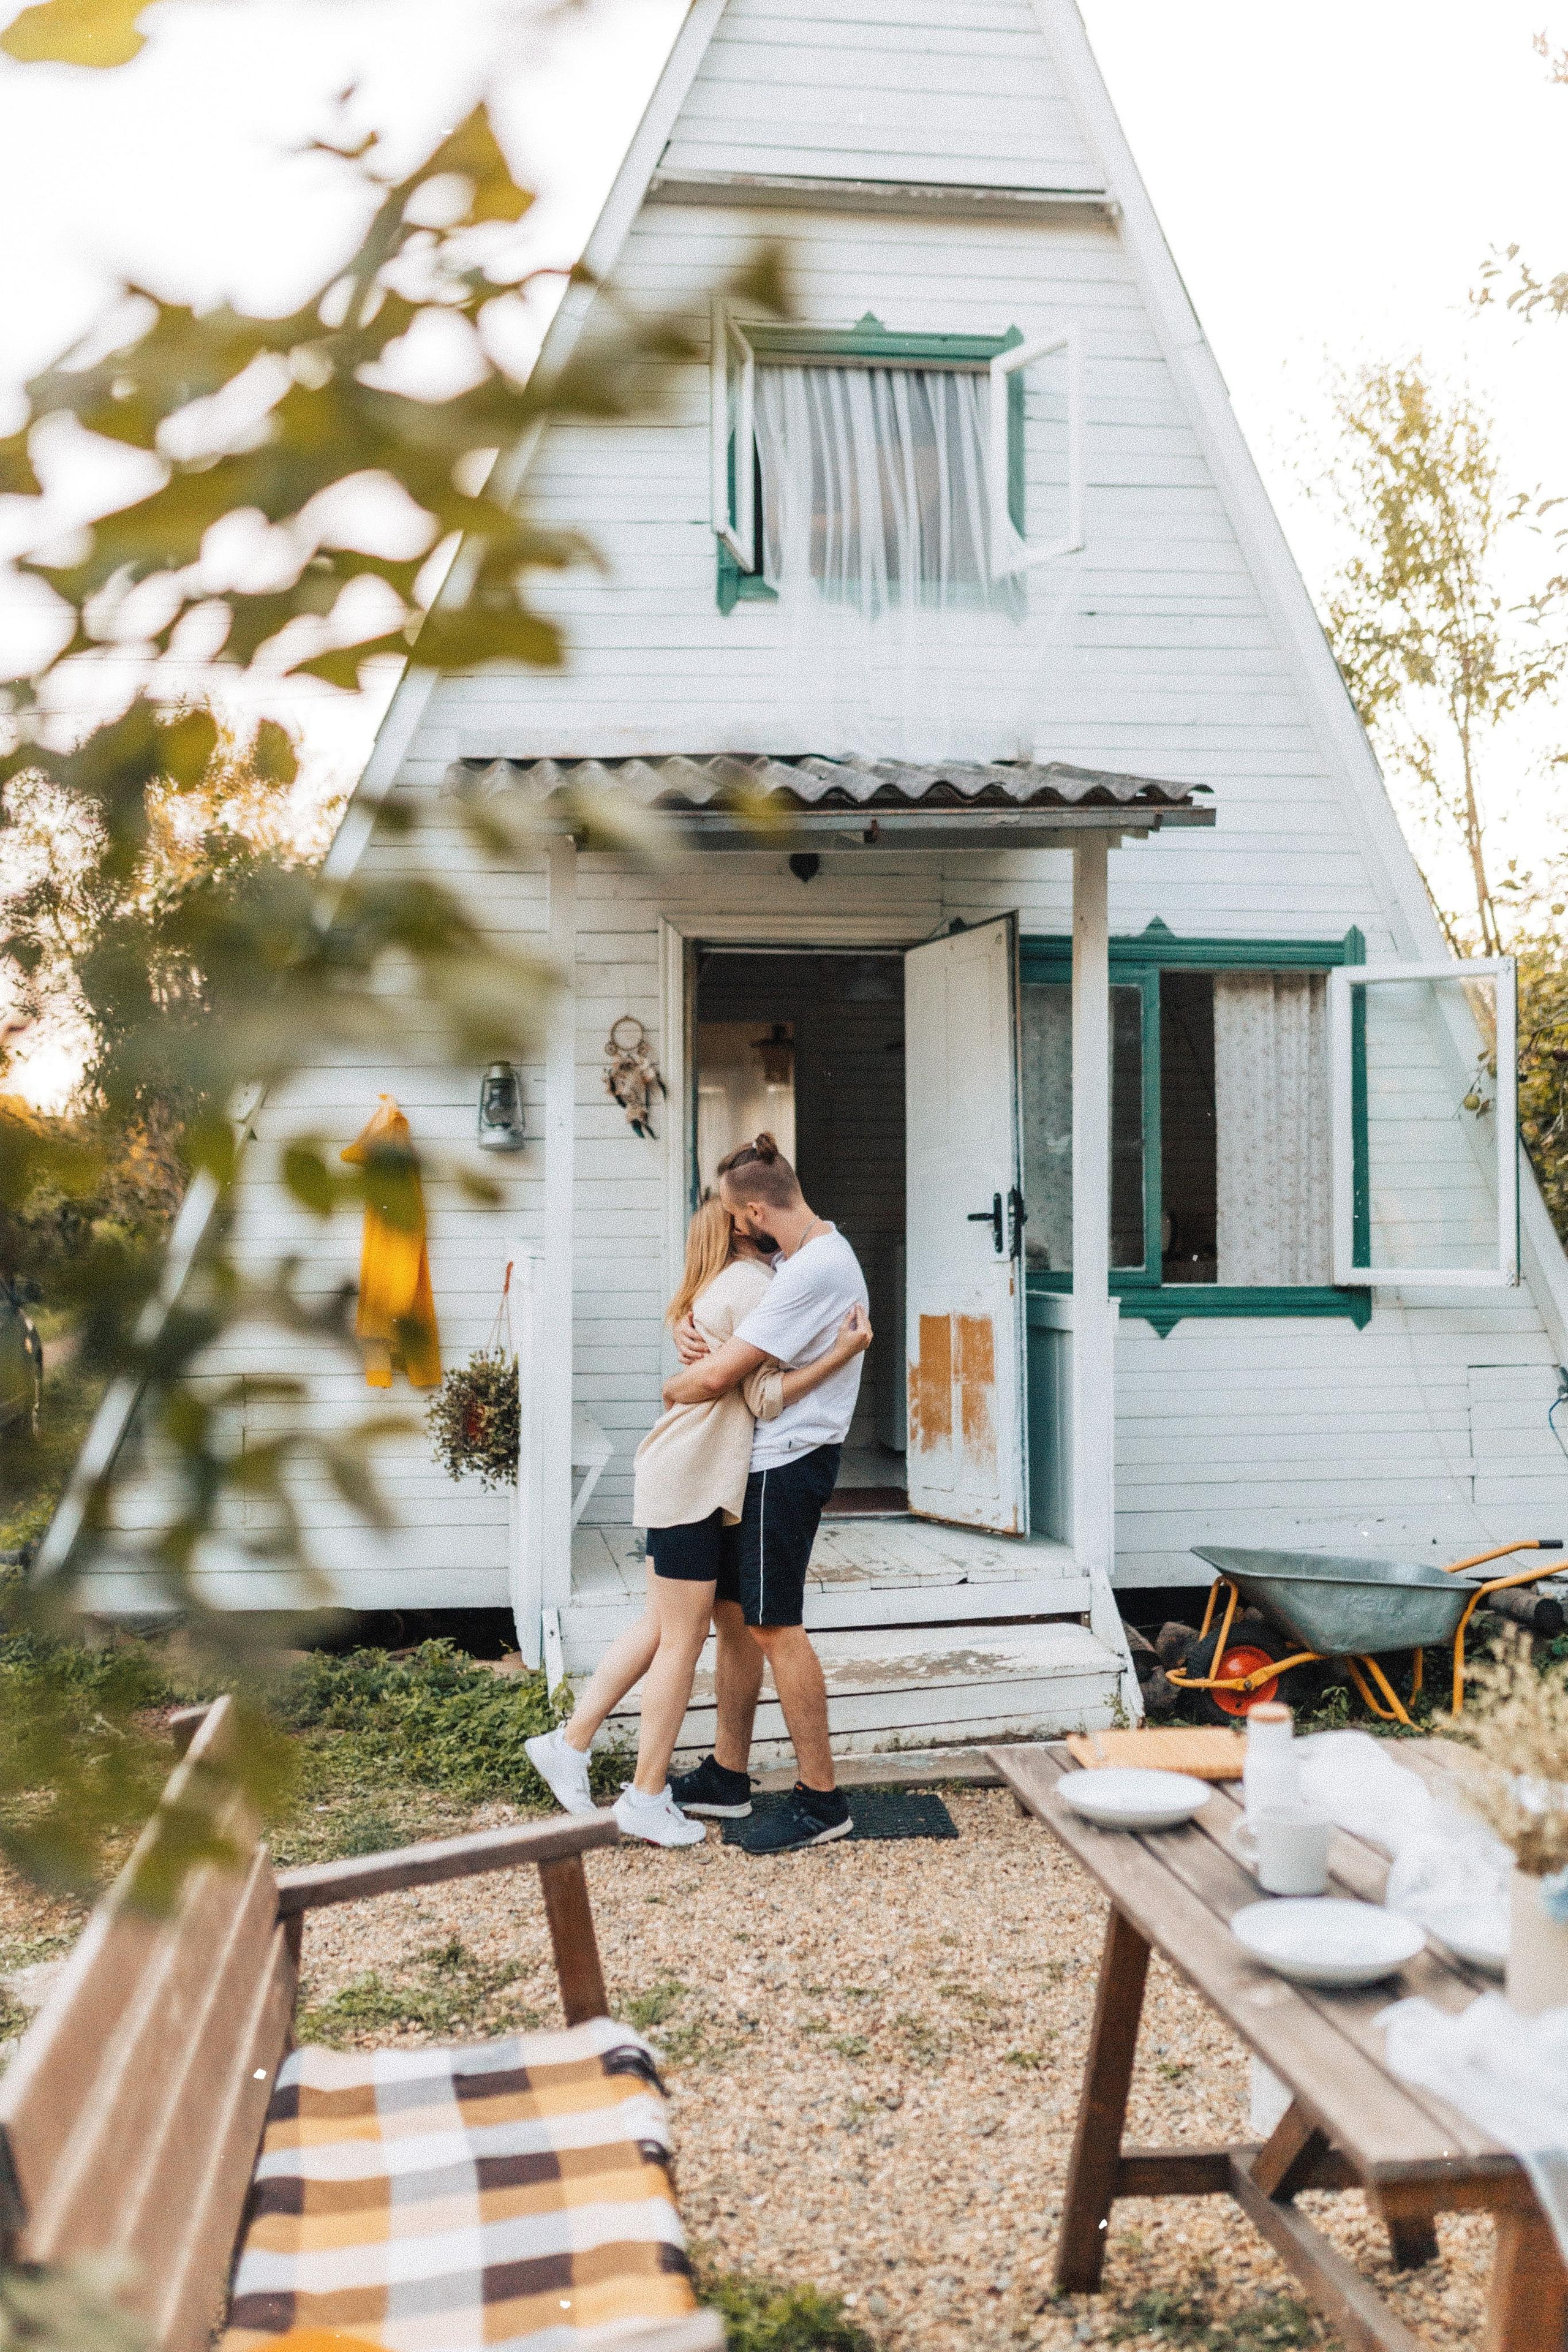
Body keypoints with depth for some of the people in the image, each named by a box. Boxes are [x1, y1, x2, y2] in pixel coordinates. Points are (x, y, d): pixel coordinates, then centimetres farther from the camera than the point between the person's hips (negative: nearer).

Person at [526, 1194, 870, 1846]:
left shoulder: (720, 1286, 18)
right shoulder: (753, 1285, -12)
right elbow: (765, 1396, -17)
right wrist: (844, 1351, -21)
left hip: (683, 1476, 10)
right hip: (693, 1479, -10)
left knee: (662, 1628, 16)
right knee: (683, 1640, -1)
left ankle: (568, 1743, 22)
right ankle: (646, 1800, 7)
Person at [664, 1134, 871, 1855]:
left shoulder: (813, 1272, -23)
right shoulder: (814, 1252, 11)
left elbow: (715, 1377, -23)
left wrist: (673, 1384, -1)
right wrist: (686, 1329, -2)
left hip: (786, 1464, -10)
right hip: (765, 1462, 10)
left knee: (773, 1627, -4)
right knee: (731, 1612, 15)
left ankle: (821, 1798, 5)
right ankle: (727, 1776, 26)